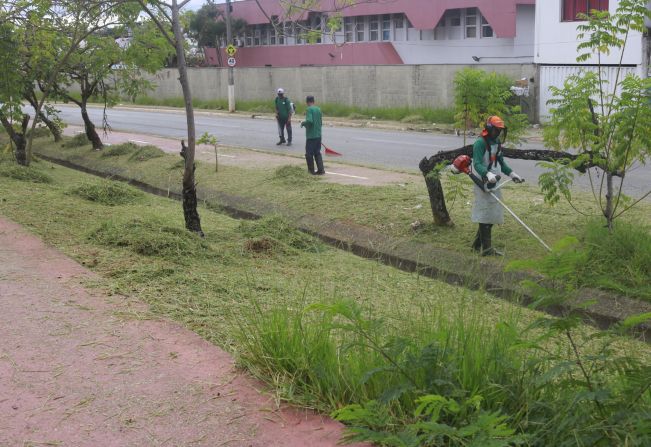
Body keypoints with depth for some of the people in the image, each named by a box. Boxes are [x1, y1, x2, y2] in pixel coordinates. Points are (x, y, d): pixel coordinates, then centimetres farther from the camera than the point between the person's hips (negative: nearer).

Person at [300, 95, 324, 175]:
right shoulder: (318, 109, 10)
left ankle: (311, 171, 6)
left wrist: (303, 123, -6)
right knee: (317, 153, 12)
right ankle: (321, 170, 6)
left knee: (309, 154, 3)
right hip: (318, 135, 7)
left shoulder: (309, 109, -13)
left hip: (311, 136, -7)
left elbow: (309, 121, -26)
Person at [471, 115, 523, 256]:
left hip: (495, 183, 9)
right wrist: (488, 175, -39)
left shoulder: (497, 143, 15)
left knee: (493, 214, 12)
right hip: (484, 184, -9)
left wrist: (512, 174, 17)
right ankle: (486, 248, -6)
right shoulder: (480, 143, -13)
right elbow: (477, 164, -23)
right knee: (486, 214, -8)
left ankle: (477, 244, 23)